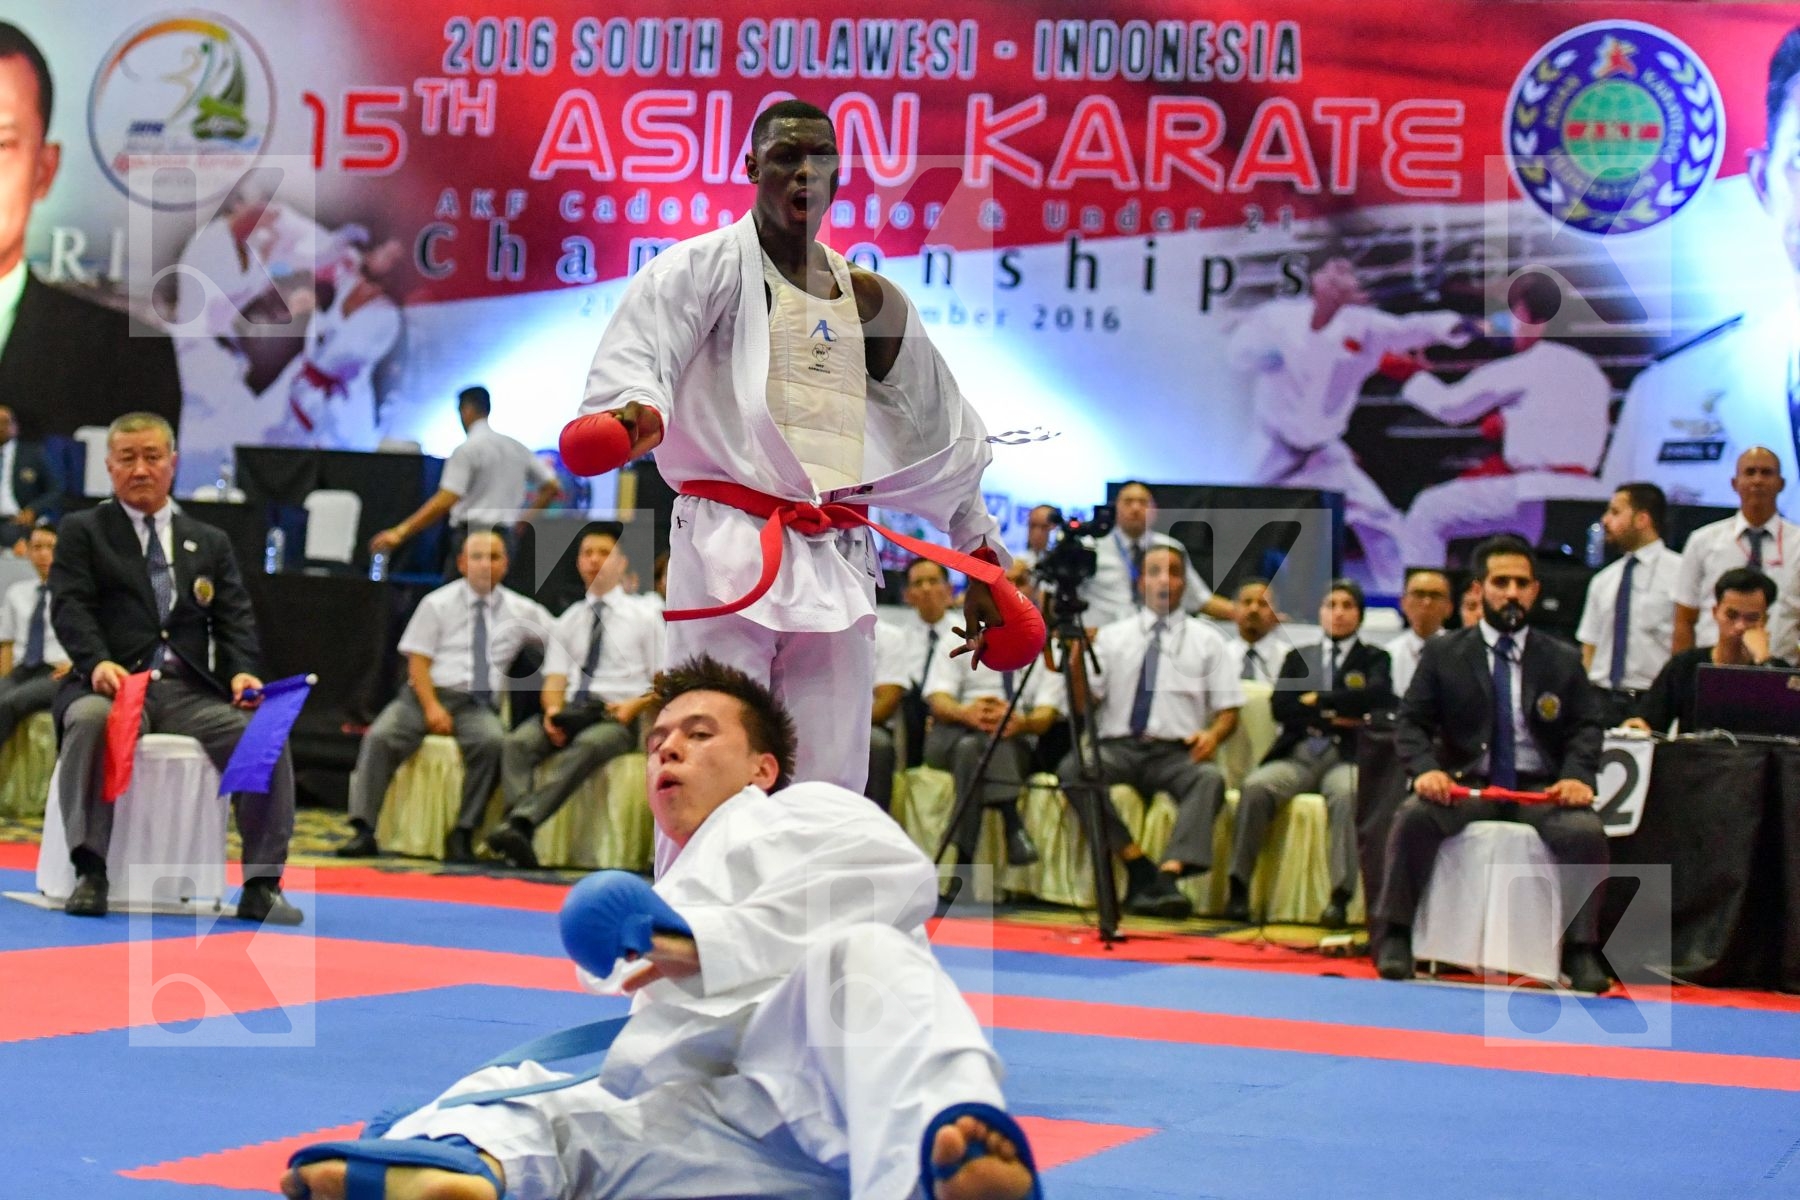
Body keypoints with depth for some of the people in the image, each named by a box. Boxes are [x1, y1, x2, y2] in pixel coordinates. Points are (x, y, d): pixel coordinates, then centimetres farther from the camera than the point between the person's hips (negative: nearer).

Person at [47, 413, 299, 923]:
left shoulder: (211, 543, 23)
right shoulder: (81, 532, 13)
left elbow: (234, 619, 12)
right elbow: (70, 607, -2)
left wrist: (242, 671, -10)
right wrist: (98, 662, -23)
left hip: (191, 693, 3)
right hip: (111, 685, -3)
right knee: (91, 720, -39)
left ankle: (261, 885, -18)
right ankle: (90, 871, -32)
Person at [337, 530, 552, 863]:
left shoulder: (520, 610, 12)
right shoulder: (438, 604, 7)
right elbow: (418, 662, 1)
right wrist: (431, 707, -13)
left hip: (478, 704, 0)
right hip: (429, 693, 0)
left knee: (492, 741, -34)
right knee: (380, 736, -28)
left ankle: (462, 835, -26)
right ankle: (363, 832, -28)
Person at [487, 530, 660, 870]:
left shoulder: (643, 619, 12)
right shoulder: (567, 622, 21)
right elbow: (554, 680, 12)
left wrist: (635, 705, -12)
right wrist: (553, 709, -11)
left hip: (616, 717, -3)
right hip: (570, 712, 3)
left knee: (588, 745, -39)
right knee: (518, 742, -29)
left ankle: (519, 822, -52)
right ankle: (521, 837, -46)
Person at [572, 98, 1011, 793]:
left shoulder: (872, 300, 17)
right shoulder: (705, 266, 1)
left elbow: (945, 439, 23)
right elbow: (639, 349, -19)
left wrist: (980, 561, 21)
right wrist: (634, 408, -42)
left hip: (836, 560, 5)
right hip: (728, 546, -5)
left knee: (831, 786, 4)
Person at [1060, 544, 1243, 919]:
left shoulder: (1206, 640, 16)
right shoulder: (1112, 636, 17)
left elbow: (1229, 709, 12)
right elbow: (1082, 702, 8)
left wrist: (1213, 734, -11)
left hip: (1178, 753, -1)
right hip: (1118, 748, 1)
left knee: (1210, 779, -35)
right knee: (1072, 769, -32)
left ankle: (1168, 875, -47)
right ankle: (1138, 867, -32)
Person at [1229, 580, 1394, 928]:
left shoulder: (1374, 659, 17)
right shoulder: (1298, 657, 24)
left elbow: (1378, 696, -6)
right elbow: (1280, 706, 7)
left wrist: (1318, 701, -3)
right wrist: (1333, 716, -4)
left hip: (1345, 756, -2)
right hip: (1297, 755, 2)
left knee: (1347, 793, -37)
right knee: (1255, 787, -29)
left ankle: (1340, 898, -41)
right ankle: (1238, 888, -29)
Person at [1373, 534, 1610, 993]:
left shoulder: (1563, 661, 13)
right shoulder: (1442, 654, 11)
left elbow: (1587, 727, 7)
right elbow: (1412, 722, 4)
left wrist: (1577, 775, -15)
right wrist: (1426, 768, -17)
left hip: (1541, 787, 1)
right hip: (1466, 783, 0)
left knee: (1586, 831, -30)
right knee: (1414, 817, -30)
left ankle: (1579, 950, -17)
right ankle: (1396, 936, -18)